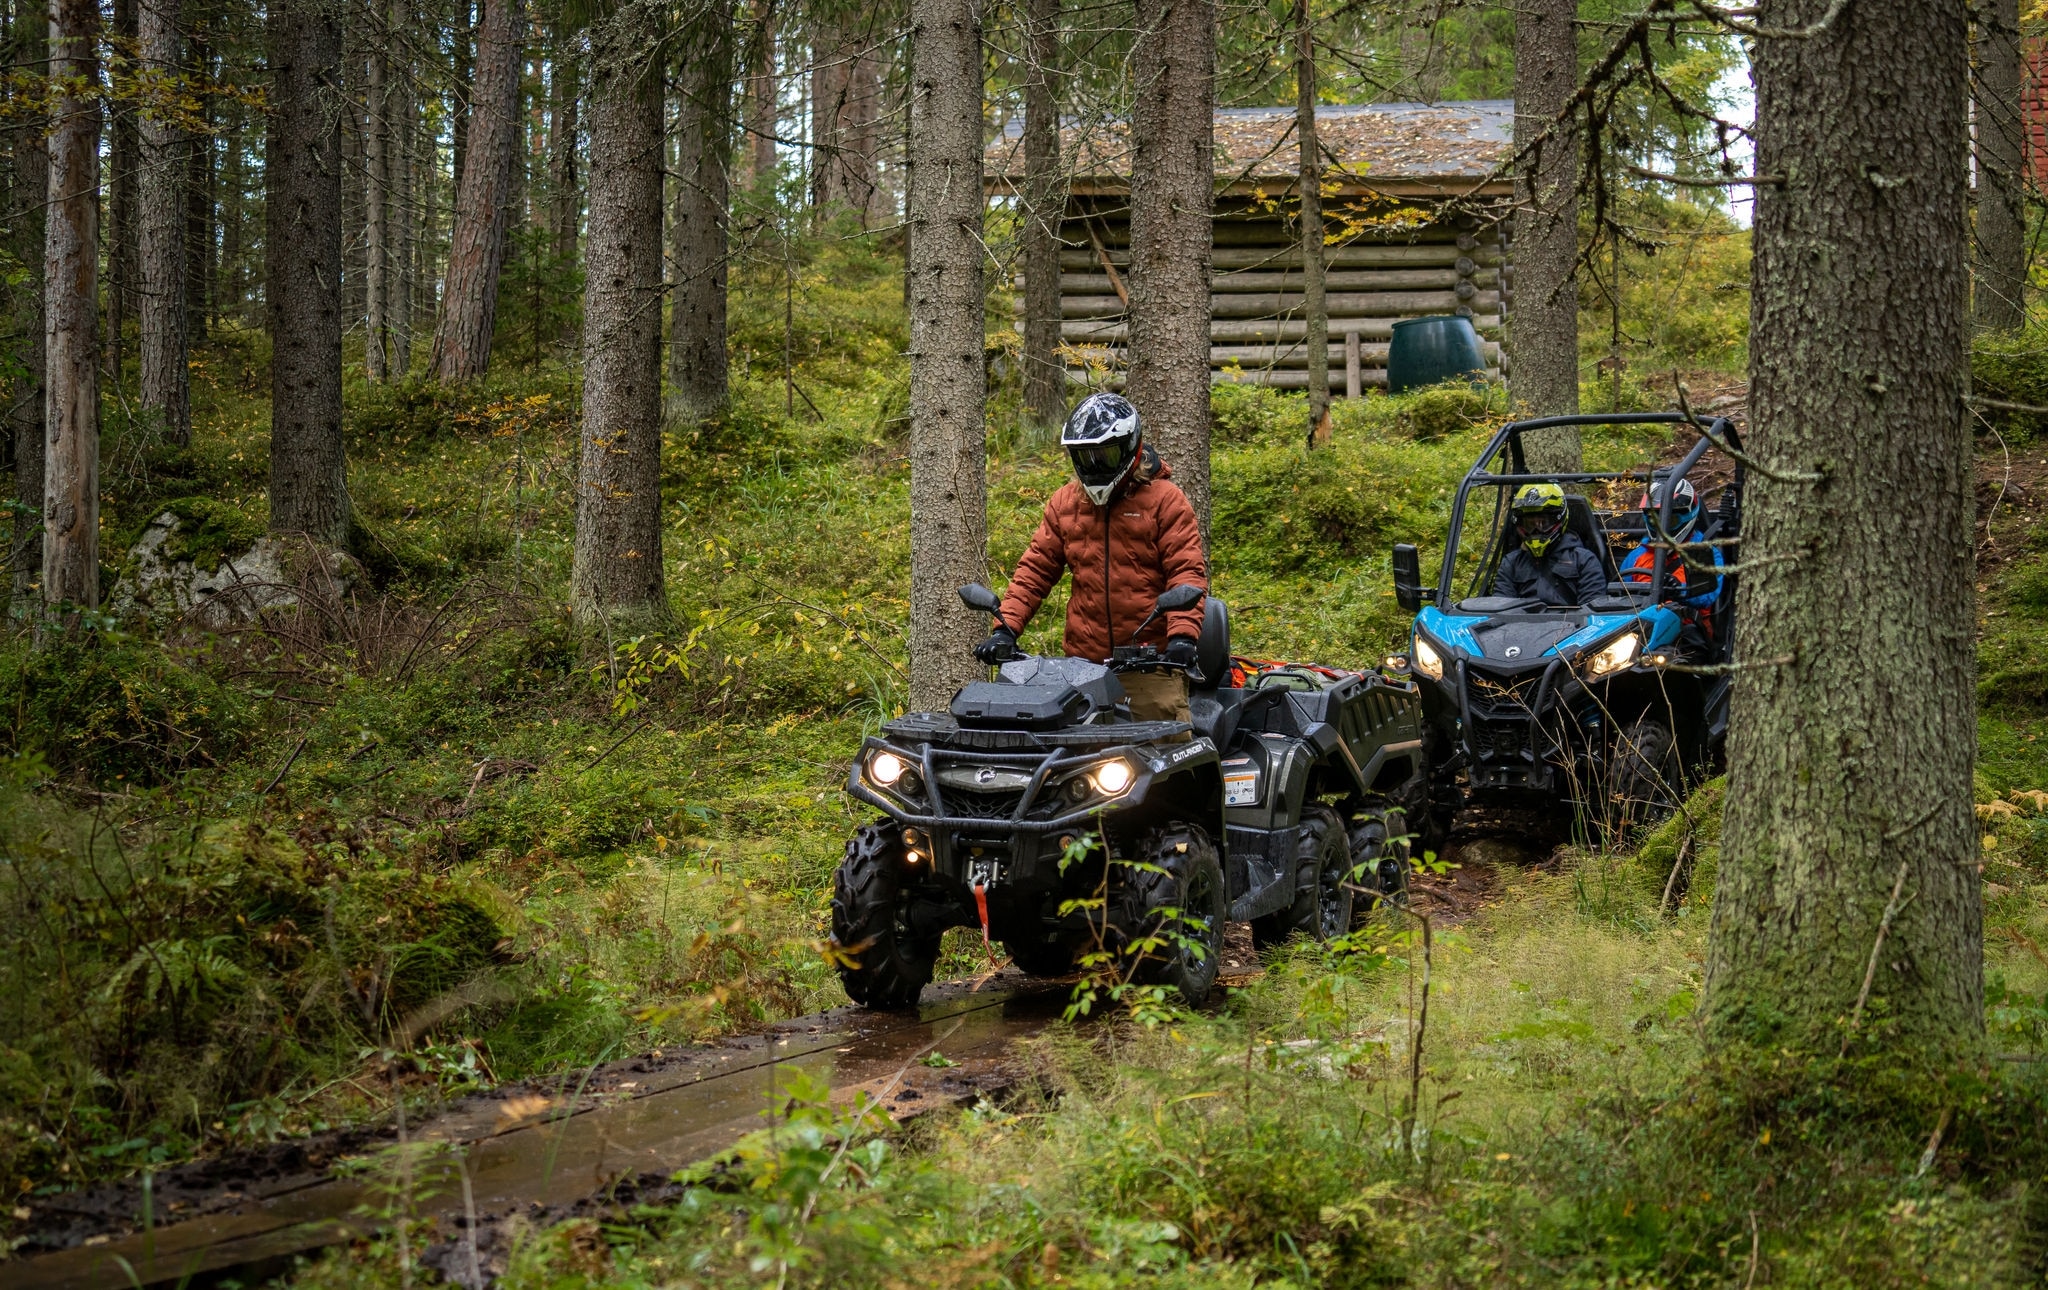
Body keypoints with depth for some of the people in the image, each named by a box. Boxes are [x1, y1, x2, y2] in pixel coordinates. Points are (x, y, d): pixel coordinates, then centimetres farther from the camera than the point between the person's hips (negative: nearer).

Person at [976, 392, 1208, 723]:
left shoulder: (1165, 499, 3)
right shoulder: (1064, 503, 16)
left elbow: (1186, 571, -5)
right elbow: (1036, 569, 13)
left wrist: (1183, 634, -20)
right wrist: (1006, 628, -1)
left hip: (1150, 660, -3)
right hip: (1083, 663, 4)